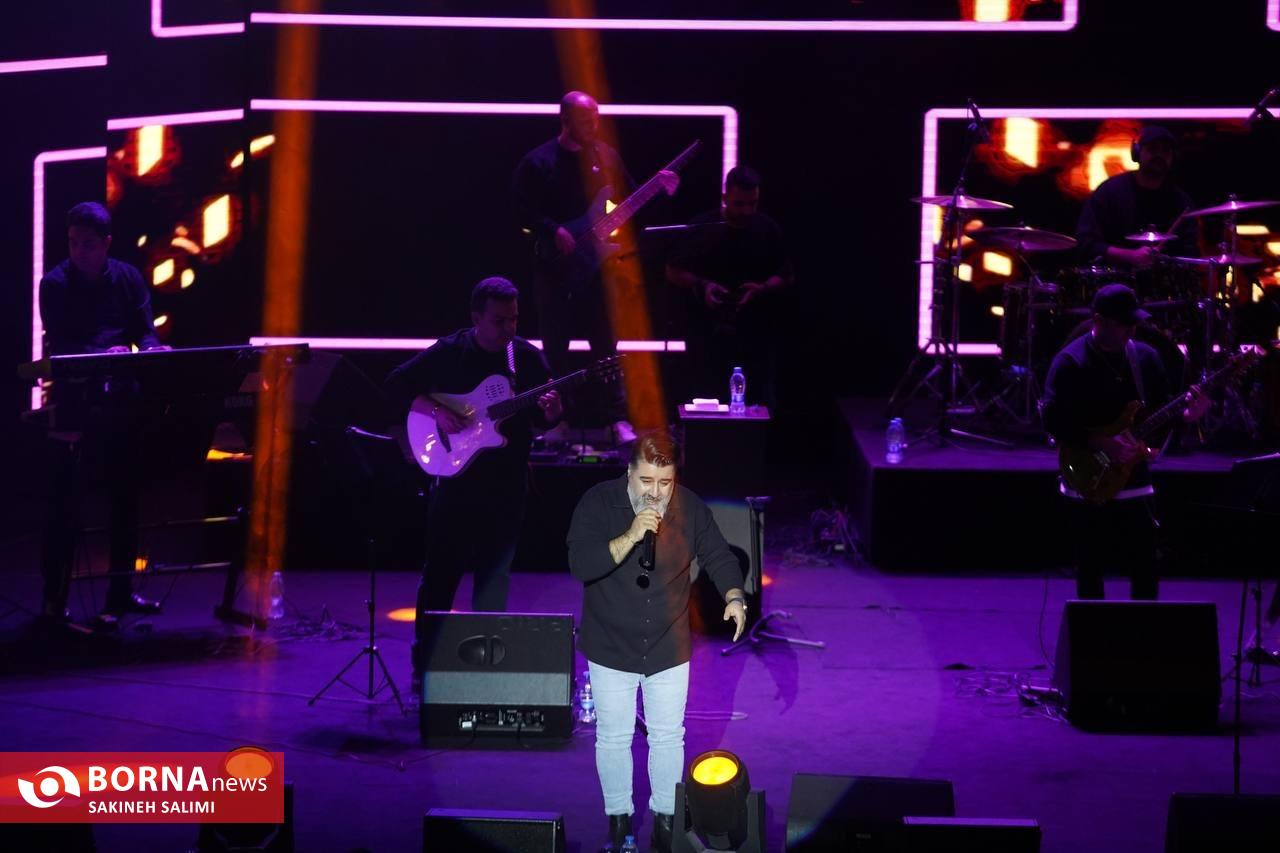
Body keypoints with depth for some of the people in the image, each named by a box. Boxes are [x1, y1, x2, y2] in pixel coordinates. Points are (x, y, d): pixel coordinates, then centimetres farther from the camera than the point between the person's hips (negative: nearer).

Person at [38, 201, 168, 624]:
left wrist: (152, 349, -19)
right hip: (73, 402, -5)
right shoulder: (55, 284, -6)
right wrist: (103, 354, -30)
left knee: (127, 497, 8)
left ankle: (120, 592, 18)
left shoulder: (128, 279, 7)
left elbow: (145, 331, 4)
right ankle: (54, 598, 0)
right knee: (66, 503, -5)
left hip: (122, 399, 5)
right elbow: (58, 345, -14)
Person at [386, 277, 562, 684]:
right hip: (454, 477, -2)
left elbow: (542, 419, 5)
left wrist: (551, 413, -18)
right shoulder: (448, 353, -6)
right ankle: (424, 662, 15)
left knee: (494, 576, 5)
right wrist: (436, 412, -15)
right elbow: (397, 384, -2)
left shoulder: (527, 357, 0)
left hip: (506, 483, 2)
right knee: (440, 573, 3)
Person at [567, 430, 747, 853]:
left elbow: (718, 556, -1)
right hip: (611, 647, -2)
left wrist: (734, 597, -19)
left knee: (668, 737, 12)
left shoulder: (690, 507, -8)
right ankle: (618, 818, 27)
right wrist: (630, 537, -36)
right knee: (613, 738, 9)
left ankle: (665, 816, 29)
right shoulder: (598, 502, -16)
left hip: (668, 647, 2)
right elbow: (580, 564, -25)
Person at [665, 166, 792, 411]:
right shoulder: (700, 228, -2)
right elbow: (673, 272, 4)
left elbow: (786, 275, 7)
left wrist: (763, 288, -14)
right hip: (710, 333, -1)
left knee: (760, 404, 1)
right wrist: (701, 286, -15)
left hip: (756, 334, 1)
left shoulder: (768, 230, 2)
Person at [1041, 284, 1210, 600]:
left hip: (1135, 483, 4)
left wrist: (1186, 415, -9)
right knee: (1091, 574, 5)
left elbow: (1161, 410, 13)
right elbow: (1053, 422, -15)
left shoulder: (1146, 358, 5)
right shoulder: (1070, 363, -10)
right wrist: (1104, 444, -23)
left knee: (1146, 572, 3)